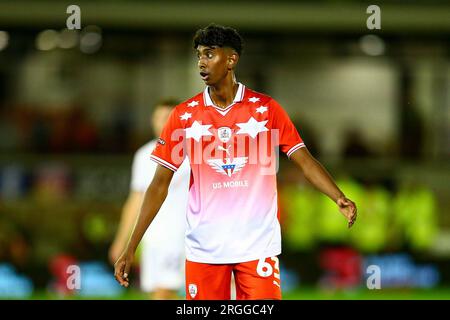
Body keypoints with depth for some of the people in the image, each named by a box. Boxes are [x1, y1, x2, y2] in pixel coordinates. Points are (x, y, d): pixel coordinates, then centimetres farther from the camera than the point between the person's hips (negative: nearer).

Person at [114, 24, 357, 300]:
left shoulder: (266, 109, 1)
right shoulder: (184, 115, 4)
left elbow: (305, 161, -1)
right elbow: (160, 184, 6)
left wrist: (340, 199, -19)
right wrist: (131, 249, 1)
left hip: (258, 244, -1)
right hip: (203, 246, 1)